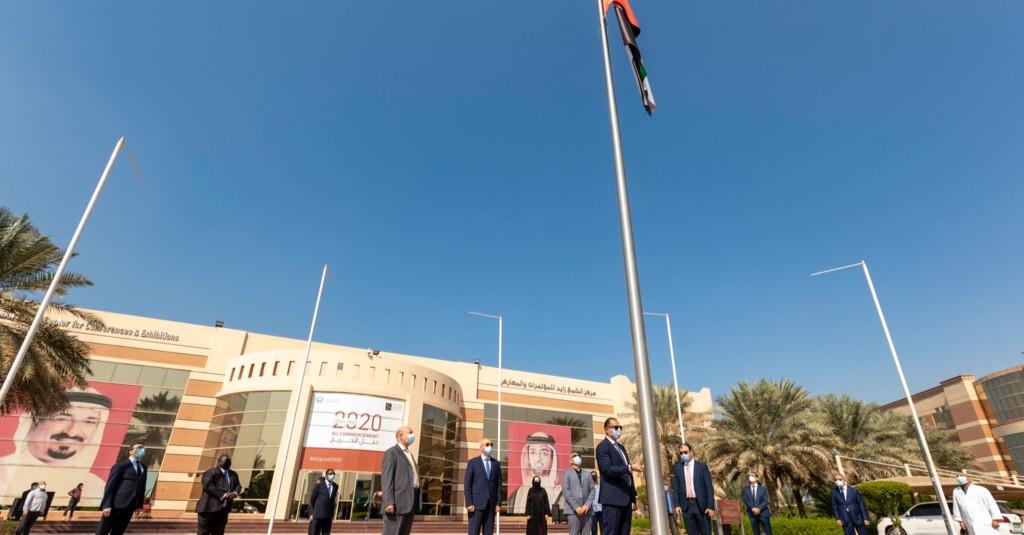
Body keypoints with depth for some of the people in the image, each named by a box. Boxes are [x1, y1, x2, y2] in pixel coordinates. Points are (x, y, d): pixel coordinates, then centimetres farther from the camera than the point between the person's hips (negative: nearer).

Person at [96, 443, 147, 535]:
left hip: (130, 506, 5)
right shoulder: (120, 465, 0)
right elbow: (109, 486, -5)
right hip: (116, 504, -5)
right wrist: (107, 505, -14)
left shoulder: (144, 468, 18)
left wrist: (139, 505, 11)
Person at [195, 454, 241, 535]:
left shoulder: (233, 474, 17)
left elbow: (238, 485, 13)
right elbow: (208, 486, -18)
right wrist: (223, 495, -24)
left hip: (223, 510, 7)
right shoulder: (210, 473, -6)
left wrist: (235, 493, -11)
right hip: (208, 508, -6)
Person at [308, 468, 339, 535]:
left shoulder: (335, 486, 9)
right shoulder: (319, 485, -3)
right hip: (318, 514, -4)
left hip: (329, 516, 4)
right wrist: (312, 513, 1)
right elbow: (312, 499, 1)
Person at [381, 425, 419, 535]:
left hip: (409, 502, 8)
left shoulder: (409, 454, 24)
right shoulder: (391, 452, -2)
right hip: (397, 502, -8)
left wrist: (414, 503, 14)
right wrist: (388, 502, -22)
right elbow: (386, 477, -12)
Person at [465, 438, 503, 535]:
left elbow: (499, 484, 9)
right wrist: (469, 504, -12)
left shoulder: (496, 464, 10)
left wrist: (498, 503, 1)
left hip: (491, 504, 4)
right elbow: (467, 484, -4)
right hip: (476, 503, -4)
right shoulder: (472, 462, -1)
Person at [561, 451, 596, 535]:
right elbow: (565, 491, -1)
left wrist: (587, 505, -6)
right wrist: (576, 507, -11)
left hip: (587, 510, 3)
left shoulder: (587, 473, 20)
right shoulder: (567, 473, 10)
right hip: (573, 509, -3)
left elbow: (592, 490, 11)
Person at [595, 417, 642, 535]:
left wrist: (633, 497, 18)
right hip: (612, 498, -8)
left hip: (626, 498, 8)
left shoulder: (621, 448, 22)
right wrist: (630, 468, -27)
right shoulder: (602, 447, -6)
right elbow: (608, 469, -19)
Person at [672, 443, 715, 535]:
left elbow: (709, 487, -1)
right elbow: (677, 487, 8)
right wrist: (677, 505, -1)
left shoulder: (702, 466, 1)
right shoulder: (678, 467, 8)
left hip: (701, 505, -2)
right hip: (686, 506, 2)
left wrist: (711, 506, -9)